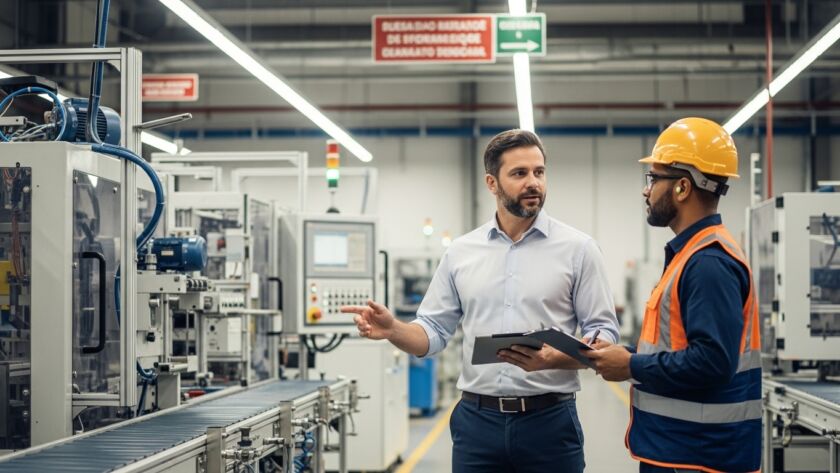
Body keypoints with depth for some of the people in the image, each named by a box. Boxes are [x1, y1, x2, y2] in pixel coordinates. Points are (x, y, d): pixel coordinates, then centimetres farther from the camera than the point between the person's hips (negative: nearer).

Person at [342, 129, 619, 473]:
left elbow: (604, 335, -3)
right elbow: (433, 333, 10)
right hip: (477, 422, 2)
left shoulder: (577, 248, 0)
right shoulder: (460, 253, 8)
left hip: (549, 421, -2)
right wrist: (393, 330, -11)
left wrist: (555, 358, -21)